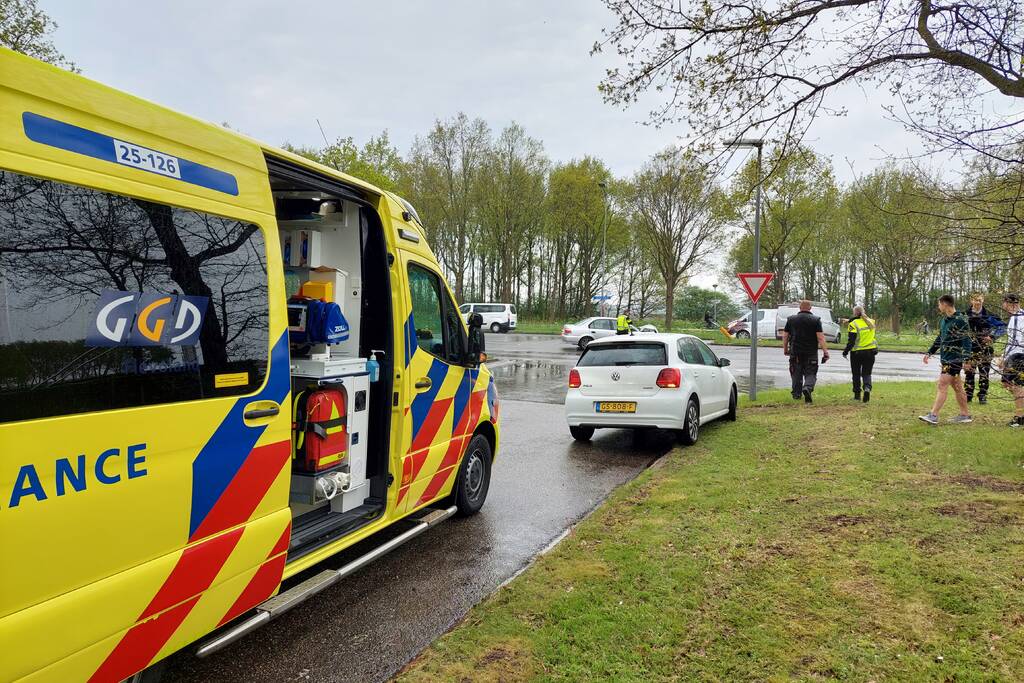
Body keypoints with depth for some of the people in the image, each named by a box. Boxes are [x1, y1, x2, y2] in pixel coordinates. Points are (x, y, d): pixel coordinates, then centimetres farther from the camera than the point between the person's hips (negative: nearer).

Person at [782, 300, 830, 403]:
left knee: (796, 374, 13)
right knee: (810, 373, 2)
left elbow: (785, 335, 6)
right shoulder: (816, 320, -2)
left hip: (795, 352, 2)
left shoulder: (791, 319, 5)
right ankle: (807, 388, -23)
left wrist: (785, 349, 18)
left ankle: (797, 394, 19)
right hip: (811, 353, -2)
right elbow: (820, 337, -10)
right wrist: (825, 352, -10)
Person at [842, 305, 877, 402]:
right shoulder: (871, 322, 3)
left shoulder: (853, 324, -13)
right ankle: (867, 388, -17)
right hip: (870, 352, 3)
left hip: (857, 352, -3)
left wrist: (846, 351, -5)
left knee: (856, 374, 11)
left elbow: (851, 341, -16)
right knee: (867, 373, 10)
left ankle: (857, 394, 16)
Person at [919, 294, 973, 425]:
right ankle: (965, 415, 22)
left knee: (942, 386, -11)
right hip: (946, 359, 9)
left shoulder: (960, 320, -13)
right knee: (957, 387, 14)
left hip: (954, 359, -9)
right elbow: (940, 338, 25)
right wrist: (930, 353, 24)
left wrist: (967, 358, -23)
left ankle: (933, 415, -13)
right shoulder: (943, 320, 14)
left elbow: (966, 340, -17)